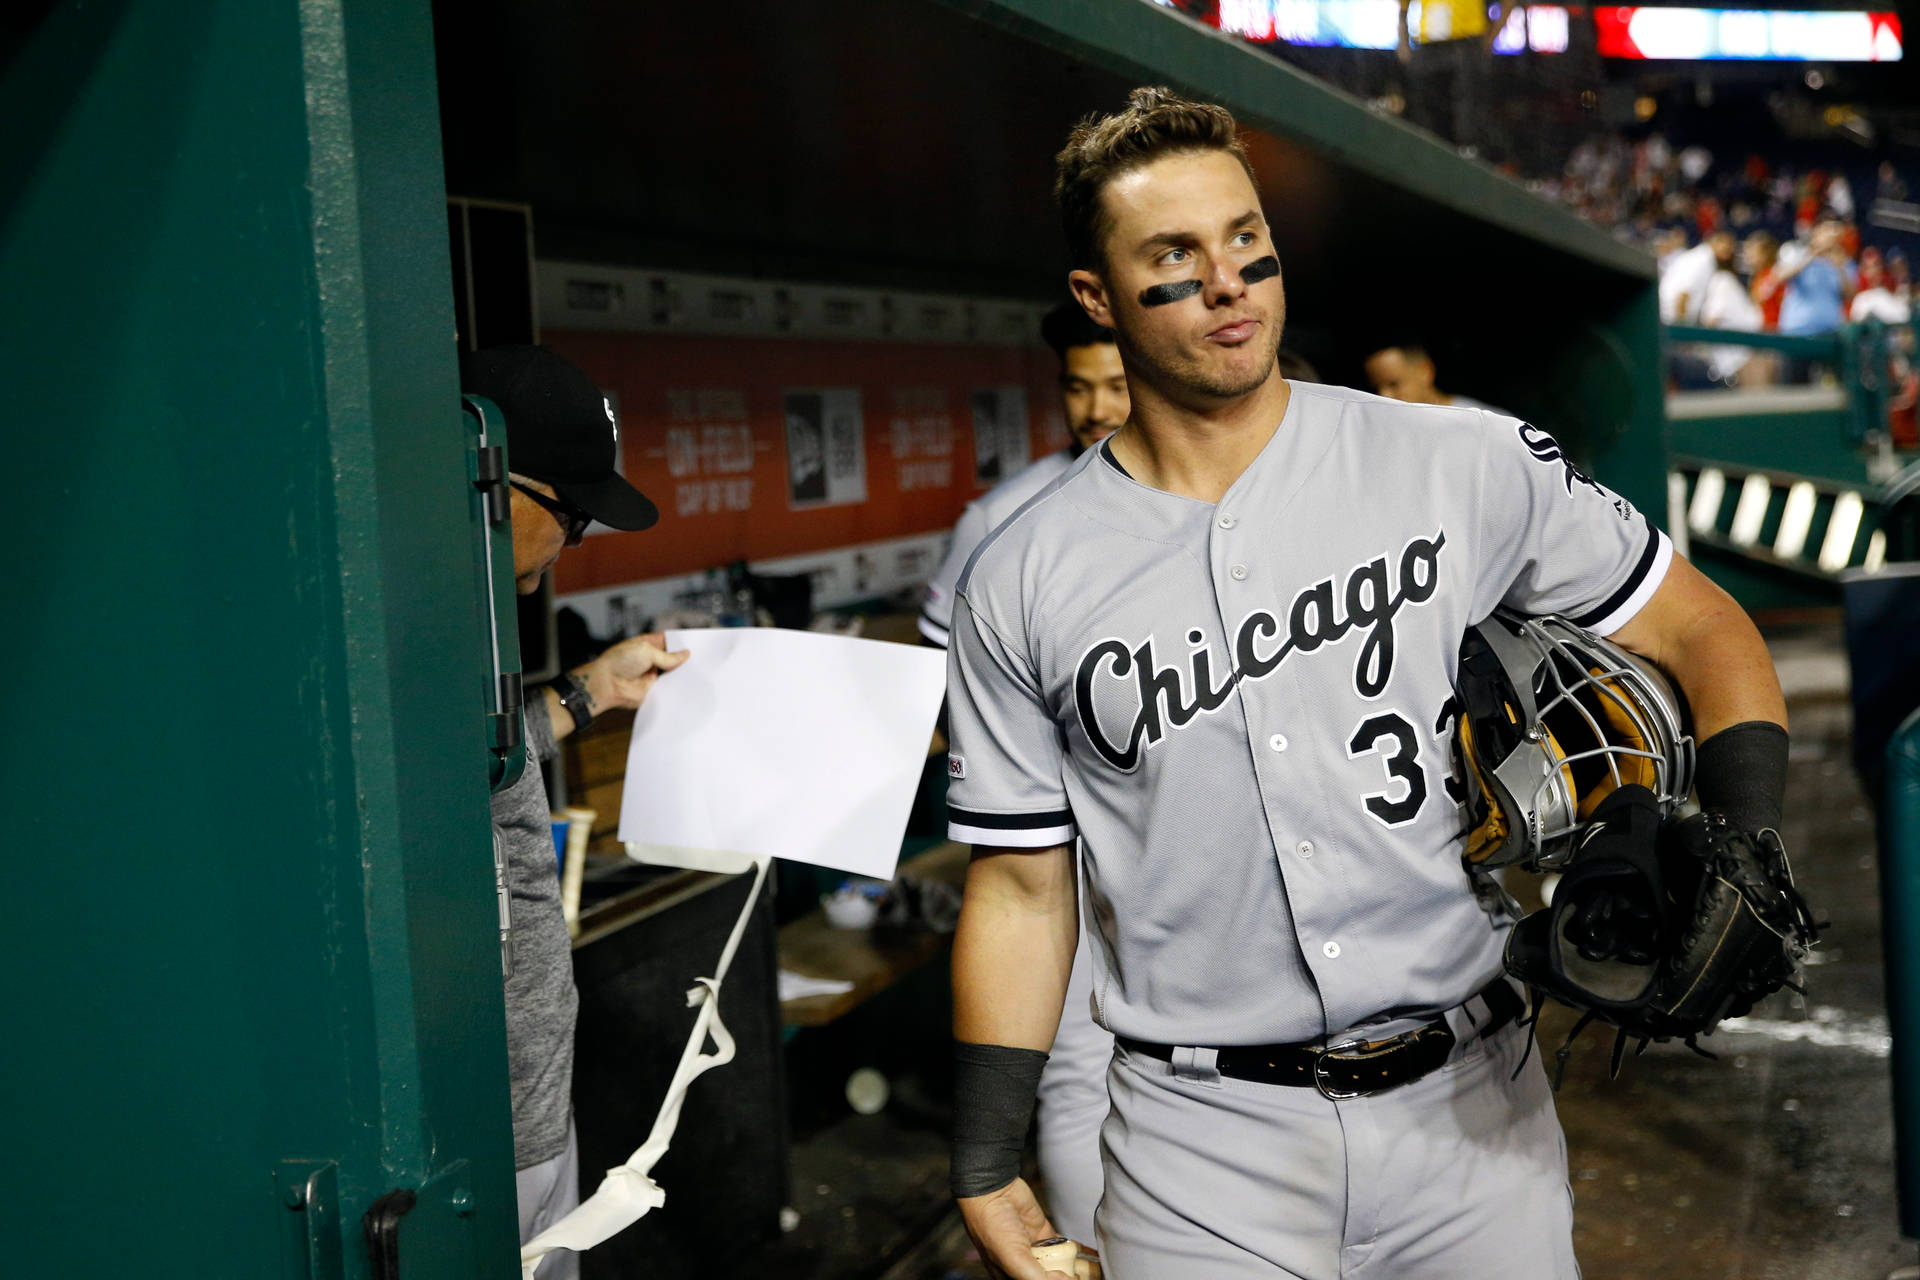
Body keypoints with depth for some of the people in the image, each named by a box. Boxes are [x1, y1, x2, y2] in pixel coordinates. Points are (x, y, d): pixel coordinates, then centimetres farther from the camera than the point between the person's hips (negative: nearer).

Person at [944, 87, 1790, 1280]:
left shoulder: (1471, 466, -3)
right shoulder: (1022, 586, -2)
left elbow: (1696, 626, 5)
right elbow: (1023, 886, 3)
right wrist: (986, 1167, 1)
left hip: (1474, 1110, 1)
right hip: (1202, 1147, 0)